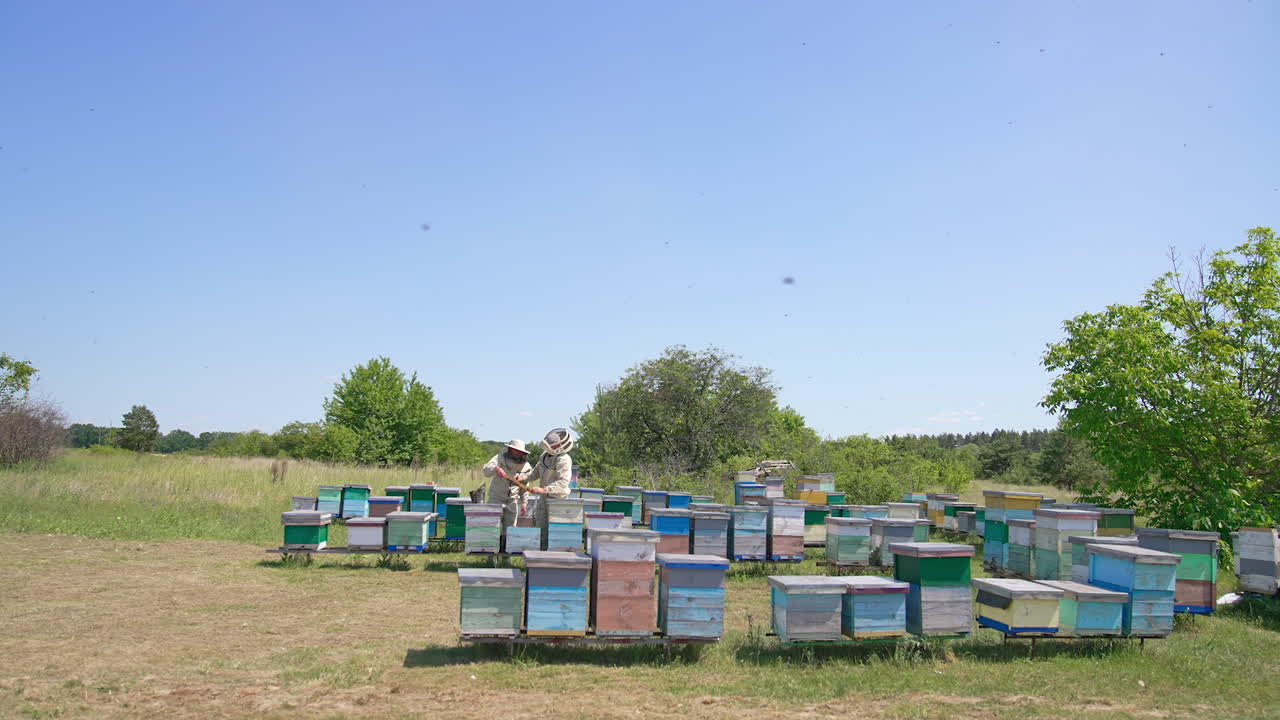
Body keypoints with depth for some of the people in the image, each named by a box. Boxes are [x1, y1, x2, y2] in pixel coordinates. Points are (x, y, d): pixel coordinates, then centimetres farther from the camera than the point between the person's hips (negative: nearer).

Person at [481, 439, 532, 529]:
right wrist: (496, 469, -40)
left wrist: (523, 502, 12)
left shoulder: (525, 465, 3)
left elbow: (524, 487, 14)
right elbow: (485, 470, -21)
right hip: (496, 499, -3)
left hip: (513, 502, 3)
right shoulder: (500, 458, -7)